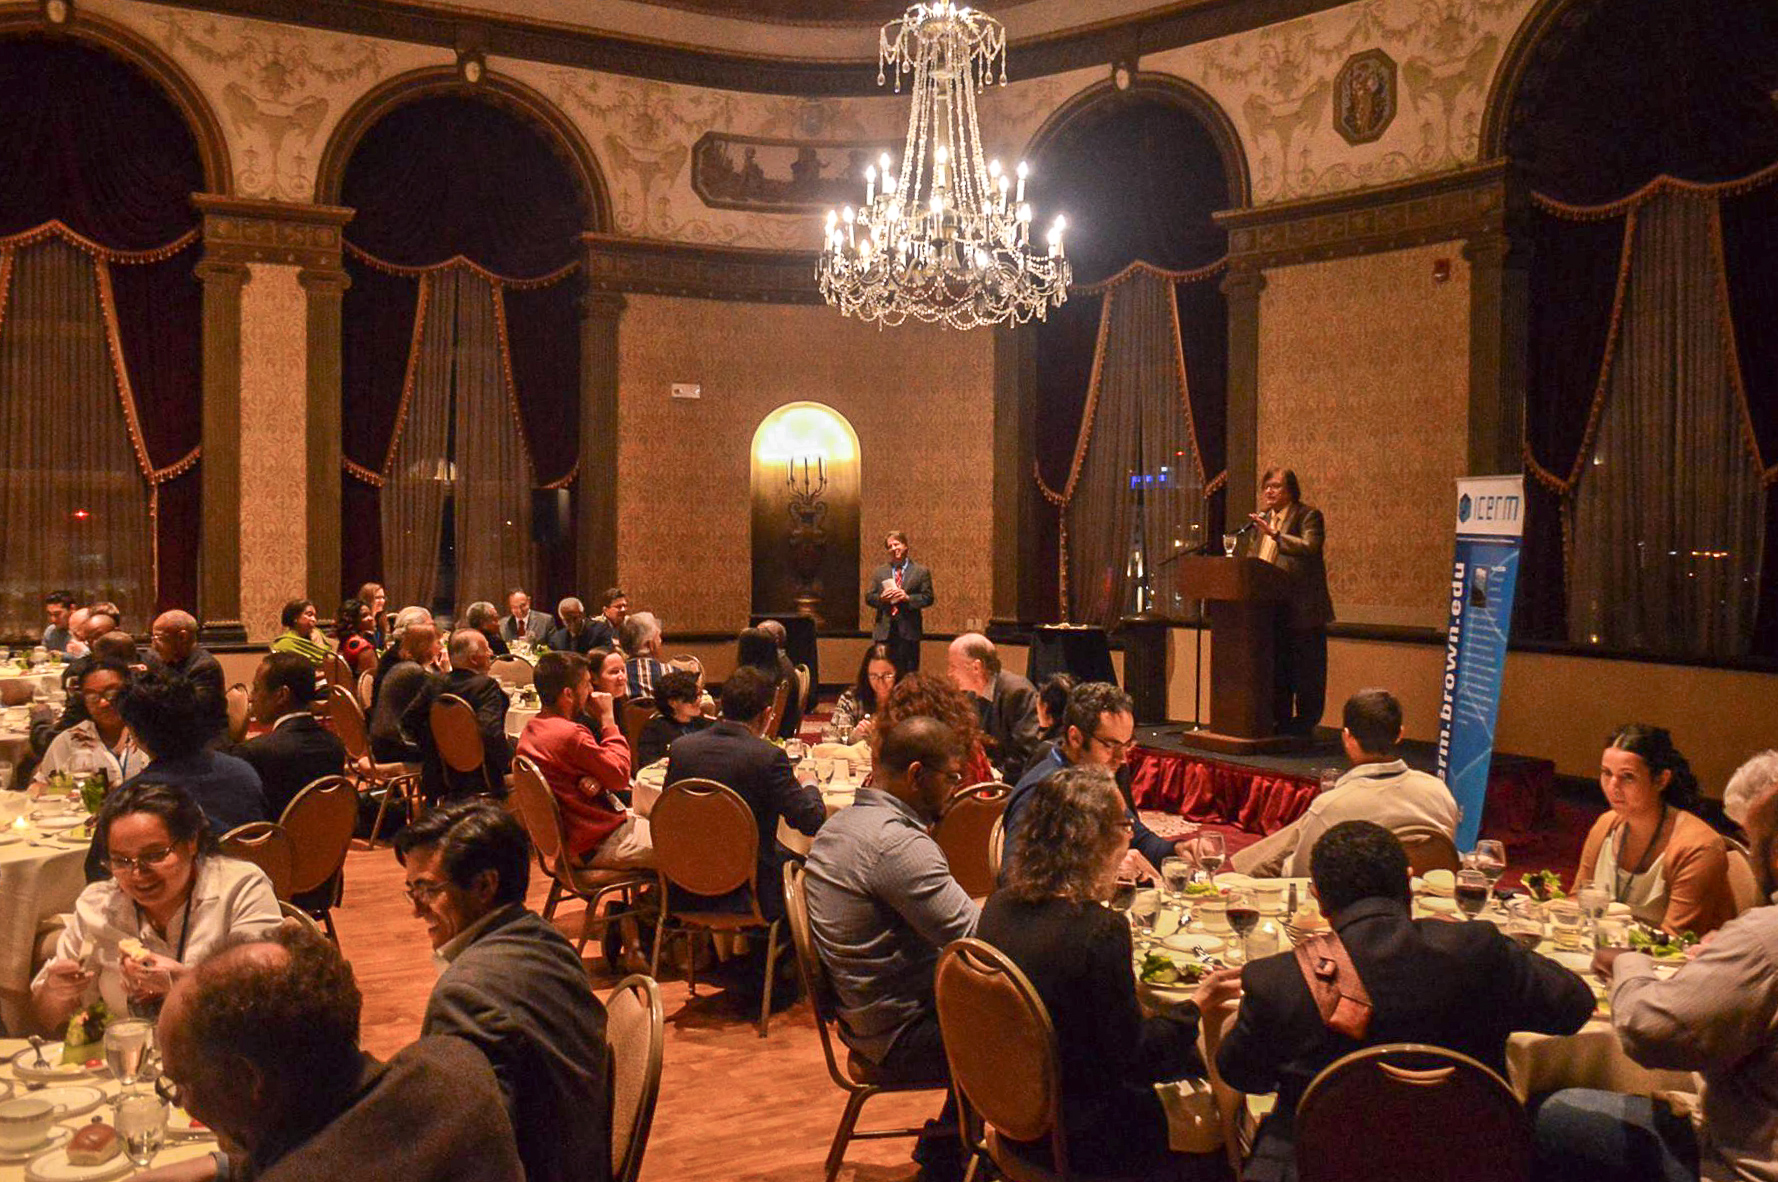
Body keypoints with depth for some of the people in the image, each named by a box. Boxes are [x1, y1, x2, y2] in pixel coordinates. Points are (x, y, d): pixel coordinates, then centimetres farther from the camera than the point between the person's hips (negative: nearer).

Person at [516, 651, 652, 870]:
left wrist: (593, 779, -16)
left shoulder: (531, 729, 4)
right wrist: (607, 719, -10)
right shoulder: (571, 735, -26)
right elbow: (620, 776, -15)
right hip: (600, 845, -10)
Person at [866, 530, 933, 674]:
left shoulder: (921, 572, 6)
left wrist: (908, 598, -15)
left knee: (909, 673, -2)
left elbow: (928, 598, 0)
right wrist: (881, 598, -10)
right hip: (884, 631, 2)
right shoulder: (879, 572, 14)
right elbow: (868, 598, 11)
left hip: (909, 630, -2)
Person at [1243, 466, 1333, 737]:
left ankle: (1305, 722, 7)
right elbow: (1252, 558, 24)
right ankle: (1280, 720, 22)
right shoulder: (1262, 518, 15)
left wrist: (1275, 534, -31)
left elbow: (1310, 547, -24)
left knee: (1305, 669, -1)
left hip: (1302, 608, -7)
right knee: (1276, 667, 13)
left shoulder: (1308, 516, -6)